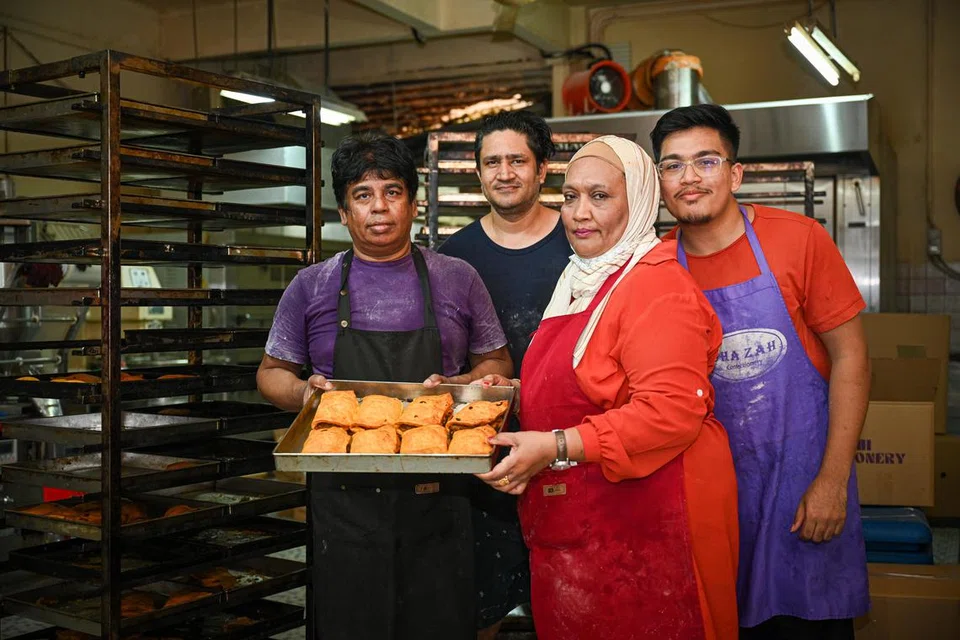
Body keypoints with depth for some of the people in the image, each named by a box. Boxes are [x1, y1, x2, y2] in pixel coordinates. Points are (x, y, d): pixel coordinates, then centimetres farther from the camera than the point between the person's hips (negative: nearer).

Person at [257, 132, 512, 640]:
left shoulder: (457, 279, 5)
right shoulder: (311, 287, 6)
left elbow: (496, 363, 12)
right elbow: (272, 373, 13)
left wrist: (457, 386, -9)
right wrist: (303, 392, -9)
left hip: (436, 497, 0)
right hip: (344, 499, 0)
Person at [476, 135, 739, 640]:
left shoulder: (657, 285, -15)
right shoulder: (579, 281, 14)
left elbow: (672, 411, -25)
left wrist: (558, 447, -25)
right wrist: (516, 393, 10)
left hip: (644, 528, -9)